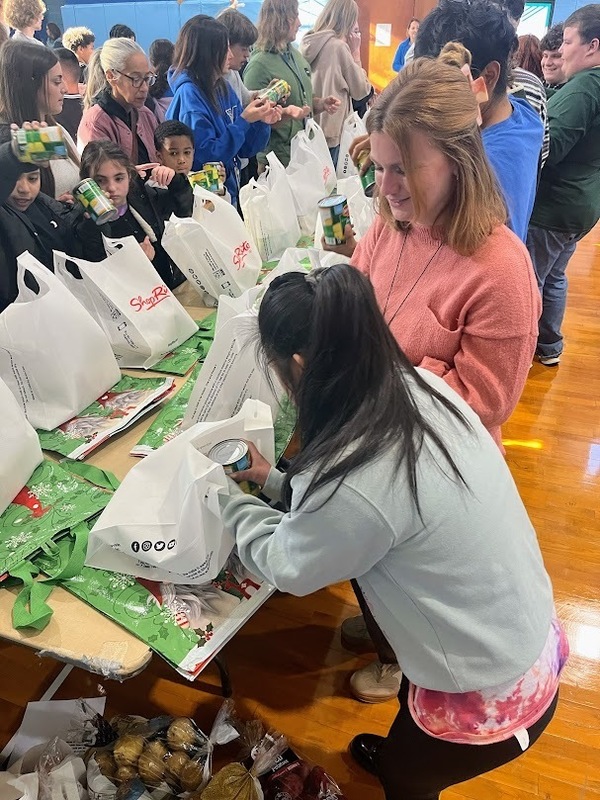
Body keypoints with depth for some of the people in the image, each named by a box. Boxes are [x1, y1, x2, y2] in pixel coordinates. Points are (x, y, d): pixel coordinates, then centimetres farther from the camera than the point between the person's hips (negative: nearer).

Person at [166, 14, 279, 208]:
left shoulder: (224, 89, 6)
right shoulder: (189, 94, -16)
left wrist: (261, 122, -7)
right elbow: (204, 157, -22)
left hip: (230, 191, 7)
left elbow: (244, 149, 11)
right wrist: (244, 121, -20)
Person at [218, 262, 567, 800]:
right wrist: (278, 481, 8)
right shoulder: (422, 389, -13)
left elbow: (284, 567, -13)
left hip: (491, 701, -6)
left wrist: (228, 497, 2)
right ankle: (399, 751, 62)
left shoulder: (351, 483, -35)